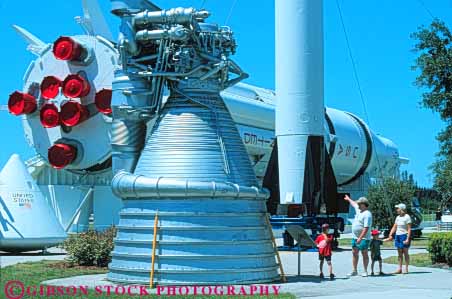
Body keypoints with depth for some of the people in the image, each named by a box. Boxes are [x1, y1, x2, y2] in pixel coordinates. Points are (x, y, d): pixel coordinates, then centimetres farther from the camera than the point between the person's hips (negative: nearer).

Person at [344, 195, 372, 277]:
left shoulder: (367, 214, -17)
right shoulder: (359, 210, 11)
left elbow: (366, 228, -23)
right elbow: (353, 204, 35)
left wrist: (360, 238, -27)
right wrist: (348, 199, 51)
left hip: (363, 238, -9)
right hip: (355, 237, 9)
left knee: (364, 254, -2)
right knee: (355, 253, 9)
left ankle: (365, 271, 3)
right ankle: (354, 271, 14)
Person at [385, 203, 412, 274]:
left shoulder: (407, 217, -9)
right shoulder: (398, 217, 13)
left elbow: (409, 229, -12)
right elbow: (394, 227, 14)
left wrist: (408, 239, -18)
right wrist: (390, 235, 1)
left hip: (404, 236, -7)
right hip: (398, 236, 7)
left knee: (405, 252, -2)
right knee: (399, 253, 7)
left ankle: (406, 269, 2)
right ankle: (399, 269, 9)